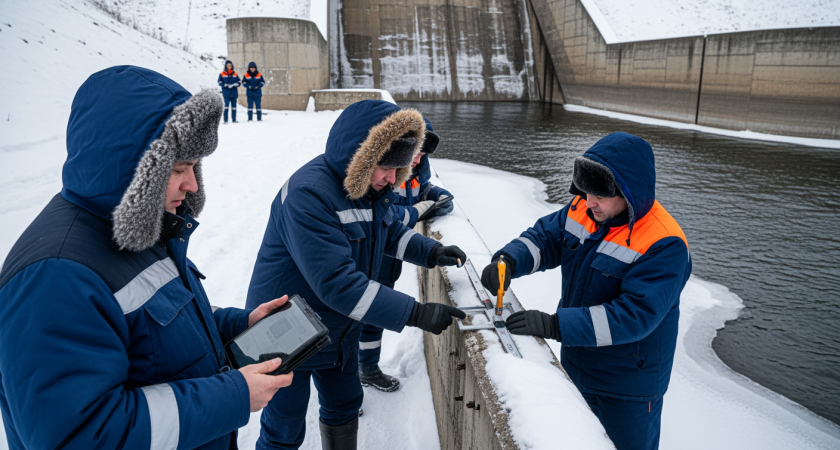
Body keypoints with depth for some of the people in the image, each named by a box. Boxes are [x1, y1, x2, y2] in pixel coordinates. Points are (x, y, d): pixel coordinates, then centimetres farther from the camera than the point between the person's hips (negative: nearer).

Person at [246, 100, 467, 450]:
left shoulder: (371, 185, -4)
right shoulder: (308, 194, -32)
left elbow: (391, 231, 14)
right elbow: (337, 283, -37)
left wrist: (431, 252, -6)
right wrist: (415, 314, -37)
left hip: (339, 329, 8)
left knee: (345, 407, 25)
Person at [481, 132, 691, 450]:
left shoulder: (665, 245, -28)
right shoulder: (582, 209, -8)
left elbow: (634, 316, -33)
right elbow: (543, 237, 0)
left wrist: (555, 325, -39)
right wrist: (508, 260, -22)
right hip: (574, 370, 7)